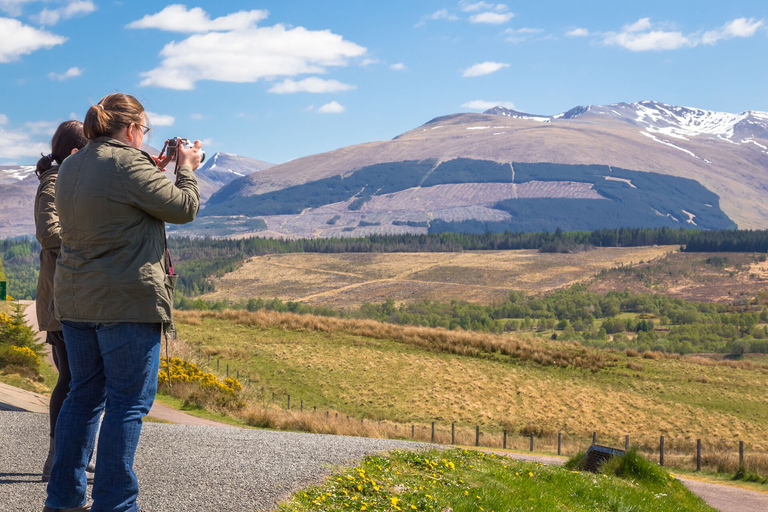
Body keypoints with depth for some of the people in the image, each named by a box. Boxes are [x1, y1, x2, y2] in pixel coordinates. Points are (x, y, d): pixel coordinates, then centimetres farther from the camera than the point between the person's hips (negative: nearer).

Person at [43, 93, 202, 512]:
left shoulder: (70, 167, 12)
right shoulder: (128, 164, -13)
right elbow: (183, 208, -7)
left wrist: (154, 170, 23)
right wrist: (185, 169, 10)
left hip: (74, 300, 8)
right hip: (128, 303, -8)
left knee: (85, 394, 16)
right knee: (129, 401, -2)